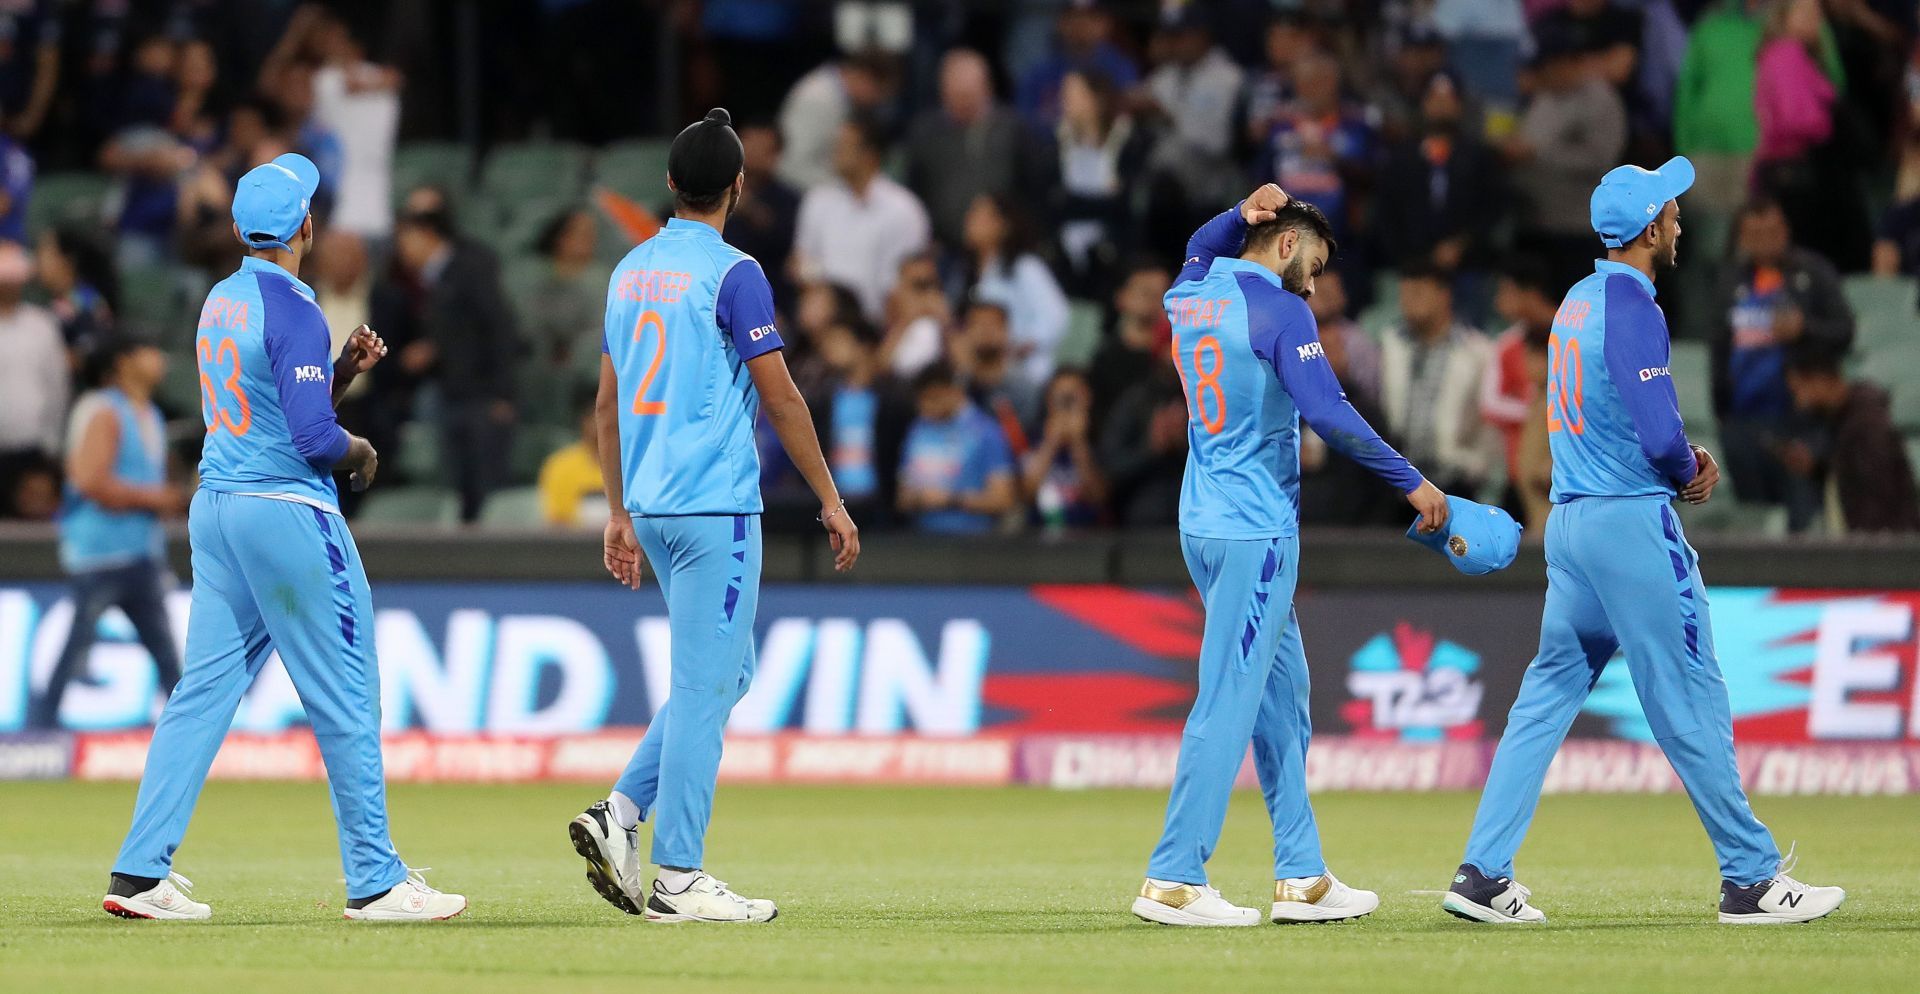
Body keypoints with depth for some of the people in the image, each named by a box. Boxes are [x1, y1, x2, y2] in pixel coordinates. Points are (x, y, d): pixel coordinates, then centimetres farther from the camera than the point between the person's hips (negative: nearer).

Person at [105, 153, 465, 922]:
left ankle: (140, 873, 2)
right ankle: (375, 882, 2)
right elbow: (313, 437, -20)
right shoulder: (293, 310, -14)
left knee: (204, 687, 7)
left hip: (216, 507, 8)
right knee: (344, 699, -1)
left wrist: (342, 372, 11)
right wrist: (359, 452, -1)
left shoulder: (219, 303, 12)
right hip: (287, 511, -8)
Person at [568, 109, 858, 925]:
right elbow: (780, 398, -12)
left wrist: (620, 514, 21)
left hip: (652, 502, 8)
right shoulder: (732, 274, -11)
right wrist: (830, 501, -5)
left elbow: (608, 401, 16)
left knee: (723, 672, 17)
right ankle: (677, 876, -4)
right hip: (716, 504, -8)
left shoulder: (632, 270, 12)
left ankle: (622, 813, 5)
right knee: (705, 683, -4)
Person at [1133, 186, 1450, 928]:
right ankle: (1173, 880, -11)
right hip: (1255, 530, -9)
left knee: (1281, 696, 13)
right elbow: (1329, 414, -20)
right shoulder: (1277, 310, -12)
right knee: (1230, 699, -9)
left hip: (1204, 525, 9)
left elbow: (1202, 251, 36)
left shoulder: (1187, 299, 11)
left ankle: (1301, 878, 14)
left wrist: (1241, 216, 15)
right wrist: (1411, 482, -13)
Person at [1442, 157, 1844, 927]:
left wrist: (1684, 452, 10)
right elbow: (1659, 437, -21)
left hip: (1569, 519, 9)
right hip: (1632, 519, -9)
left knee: (1549, 692, 9)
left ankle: (1483, 875, 4)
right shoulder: (1632, 309, -15)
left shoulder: (1579, 301, 13)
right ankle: (1751, 880, 3)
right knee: (1689, 701, -3)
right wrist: (1689, 472, -1)